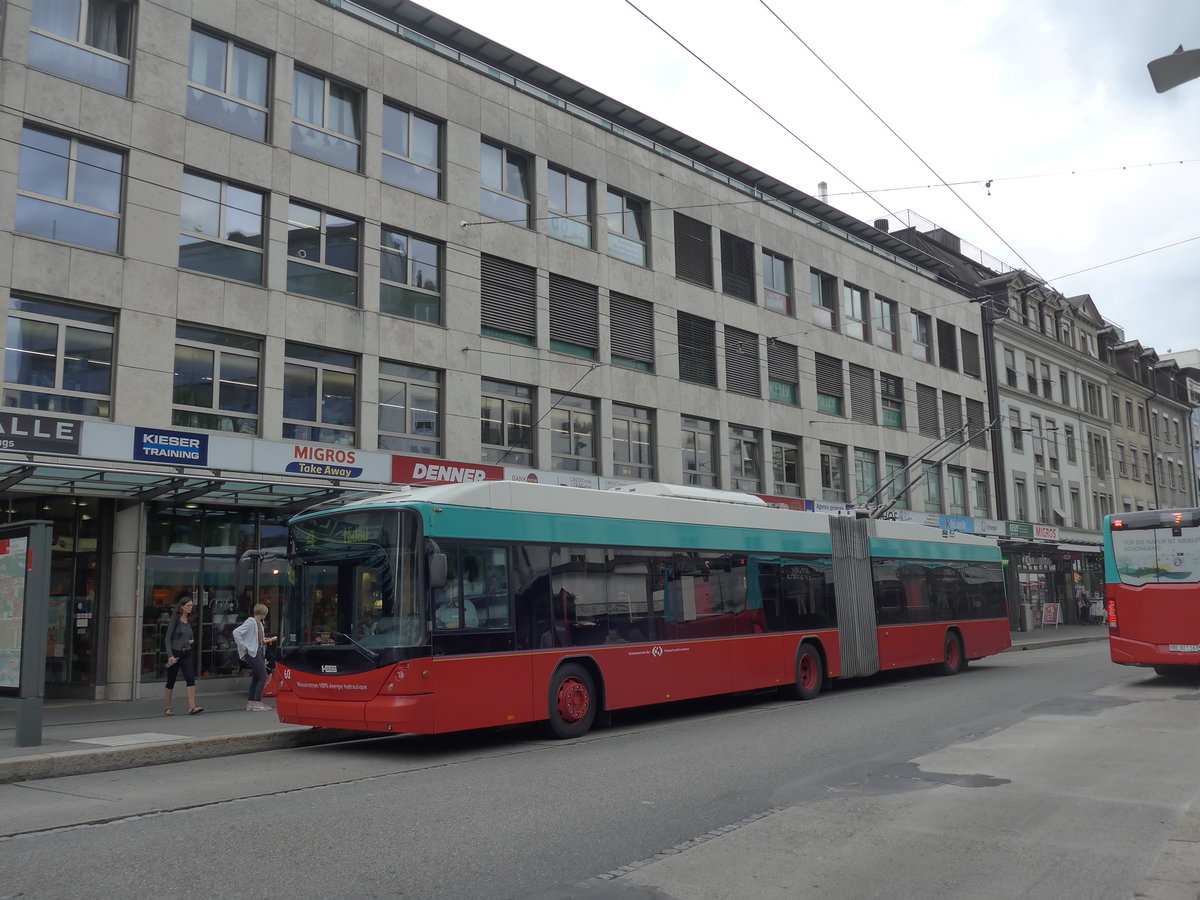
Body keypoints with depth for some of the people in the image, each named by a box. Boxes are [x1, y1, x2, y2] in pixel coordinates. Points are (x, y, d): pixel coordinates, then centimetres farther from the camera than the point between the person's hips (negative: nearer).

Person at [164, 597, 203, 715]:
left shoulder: (189, 621, 11)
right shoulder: (175, 620, -8)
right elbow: (167, 638, -13)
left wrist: (192, 641, 5)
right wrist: (170, 655, -20)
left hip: (186, 653, 5)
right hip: (174, 653, -5)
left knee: (191, 679, -10)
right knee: (171, 681, 5)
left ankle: (192, 707, -15)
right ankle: (167, 708, 18)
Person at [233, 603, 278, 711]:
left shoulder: (259, 623, 13)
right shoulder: (250, 622, -14)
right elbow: (236, 632, -22)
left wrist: (265, 640, 6)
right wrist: (243, 647, -21)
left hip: (259, 652, 9)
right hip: (252, 653, -9)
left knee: (256, 678, 12)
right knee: (263, 677, -10)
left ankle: (251, 702, 18)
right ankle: (257, 702, -6)